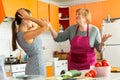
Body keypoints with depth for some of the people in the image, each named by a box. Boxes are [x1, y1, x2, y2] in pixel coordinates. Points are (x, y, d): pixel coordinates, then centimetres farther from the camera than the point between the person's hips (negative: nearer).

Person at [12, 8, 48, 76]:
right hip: (36, 68, -9)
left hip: (34, 66, 10)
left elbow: (35, 26, 20)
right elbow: (45, 26, -29)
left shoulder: (20, 34, 4)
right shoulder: (26, 35, -24)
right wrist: (28, 17, -23)